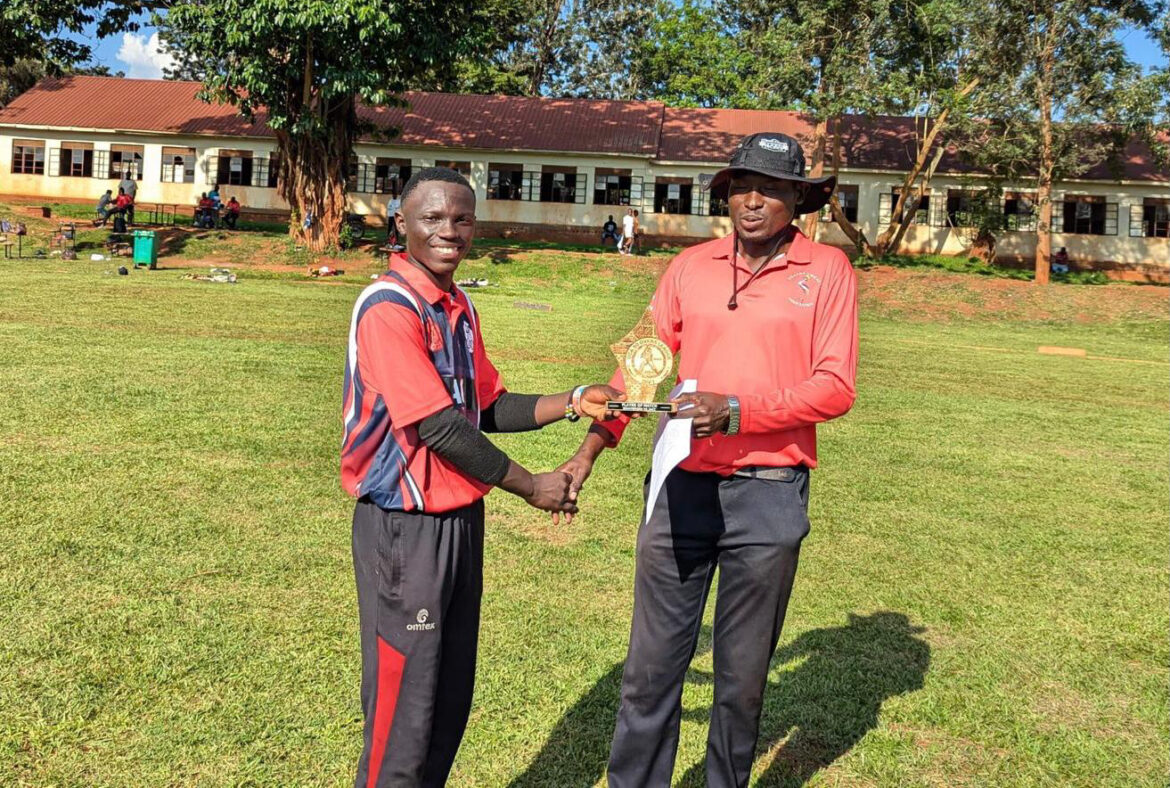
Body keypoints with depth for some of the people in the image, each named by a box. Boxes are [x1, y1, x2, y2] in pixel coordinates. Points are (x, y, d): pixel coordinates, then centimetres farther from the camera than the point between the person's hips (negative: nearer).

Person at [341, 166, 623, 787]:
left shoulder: (458, 306, 9)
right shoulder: (389, 306, -17)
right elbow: (438, 427, -21)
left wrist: (571, 403, 1)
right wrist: (531, 487, -12)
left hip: (462, 518, 8)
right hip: (405, 525, -8)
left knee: (451, 696, 18)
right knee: (404, 702, 3)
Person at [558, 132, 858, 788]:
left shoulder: (828, 270, 0)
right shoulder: (691, 268, 8)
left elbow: (835, 388, -8)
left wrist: (737, 410, -20)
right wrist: (590, 448, -2)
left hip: (768, 495, -2)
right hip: (681, 486, 2)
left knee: (744, 672, 13)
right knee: (651, 664, 8)